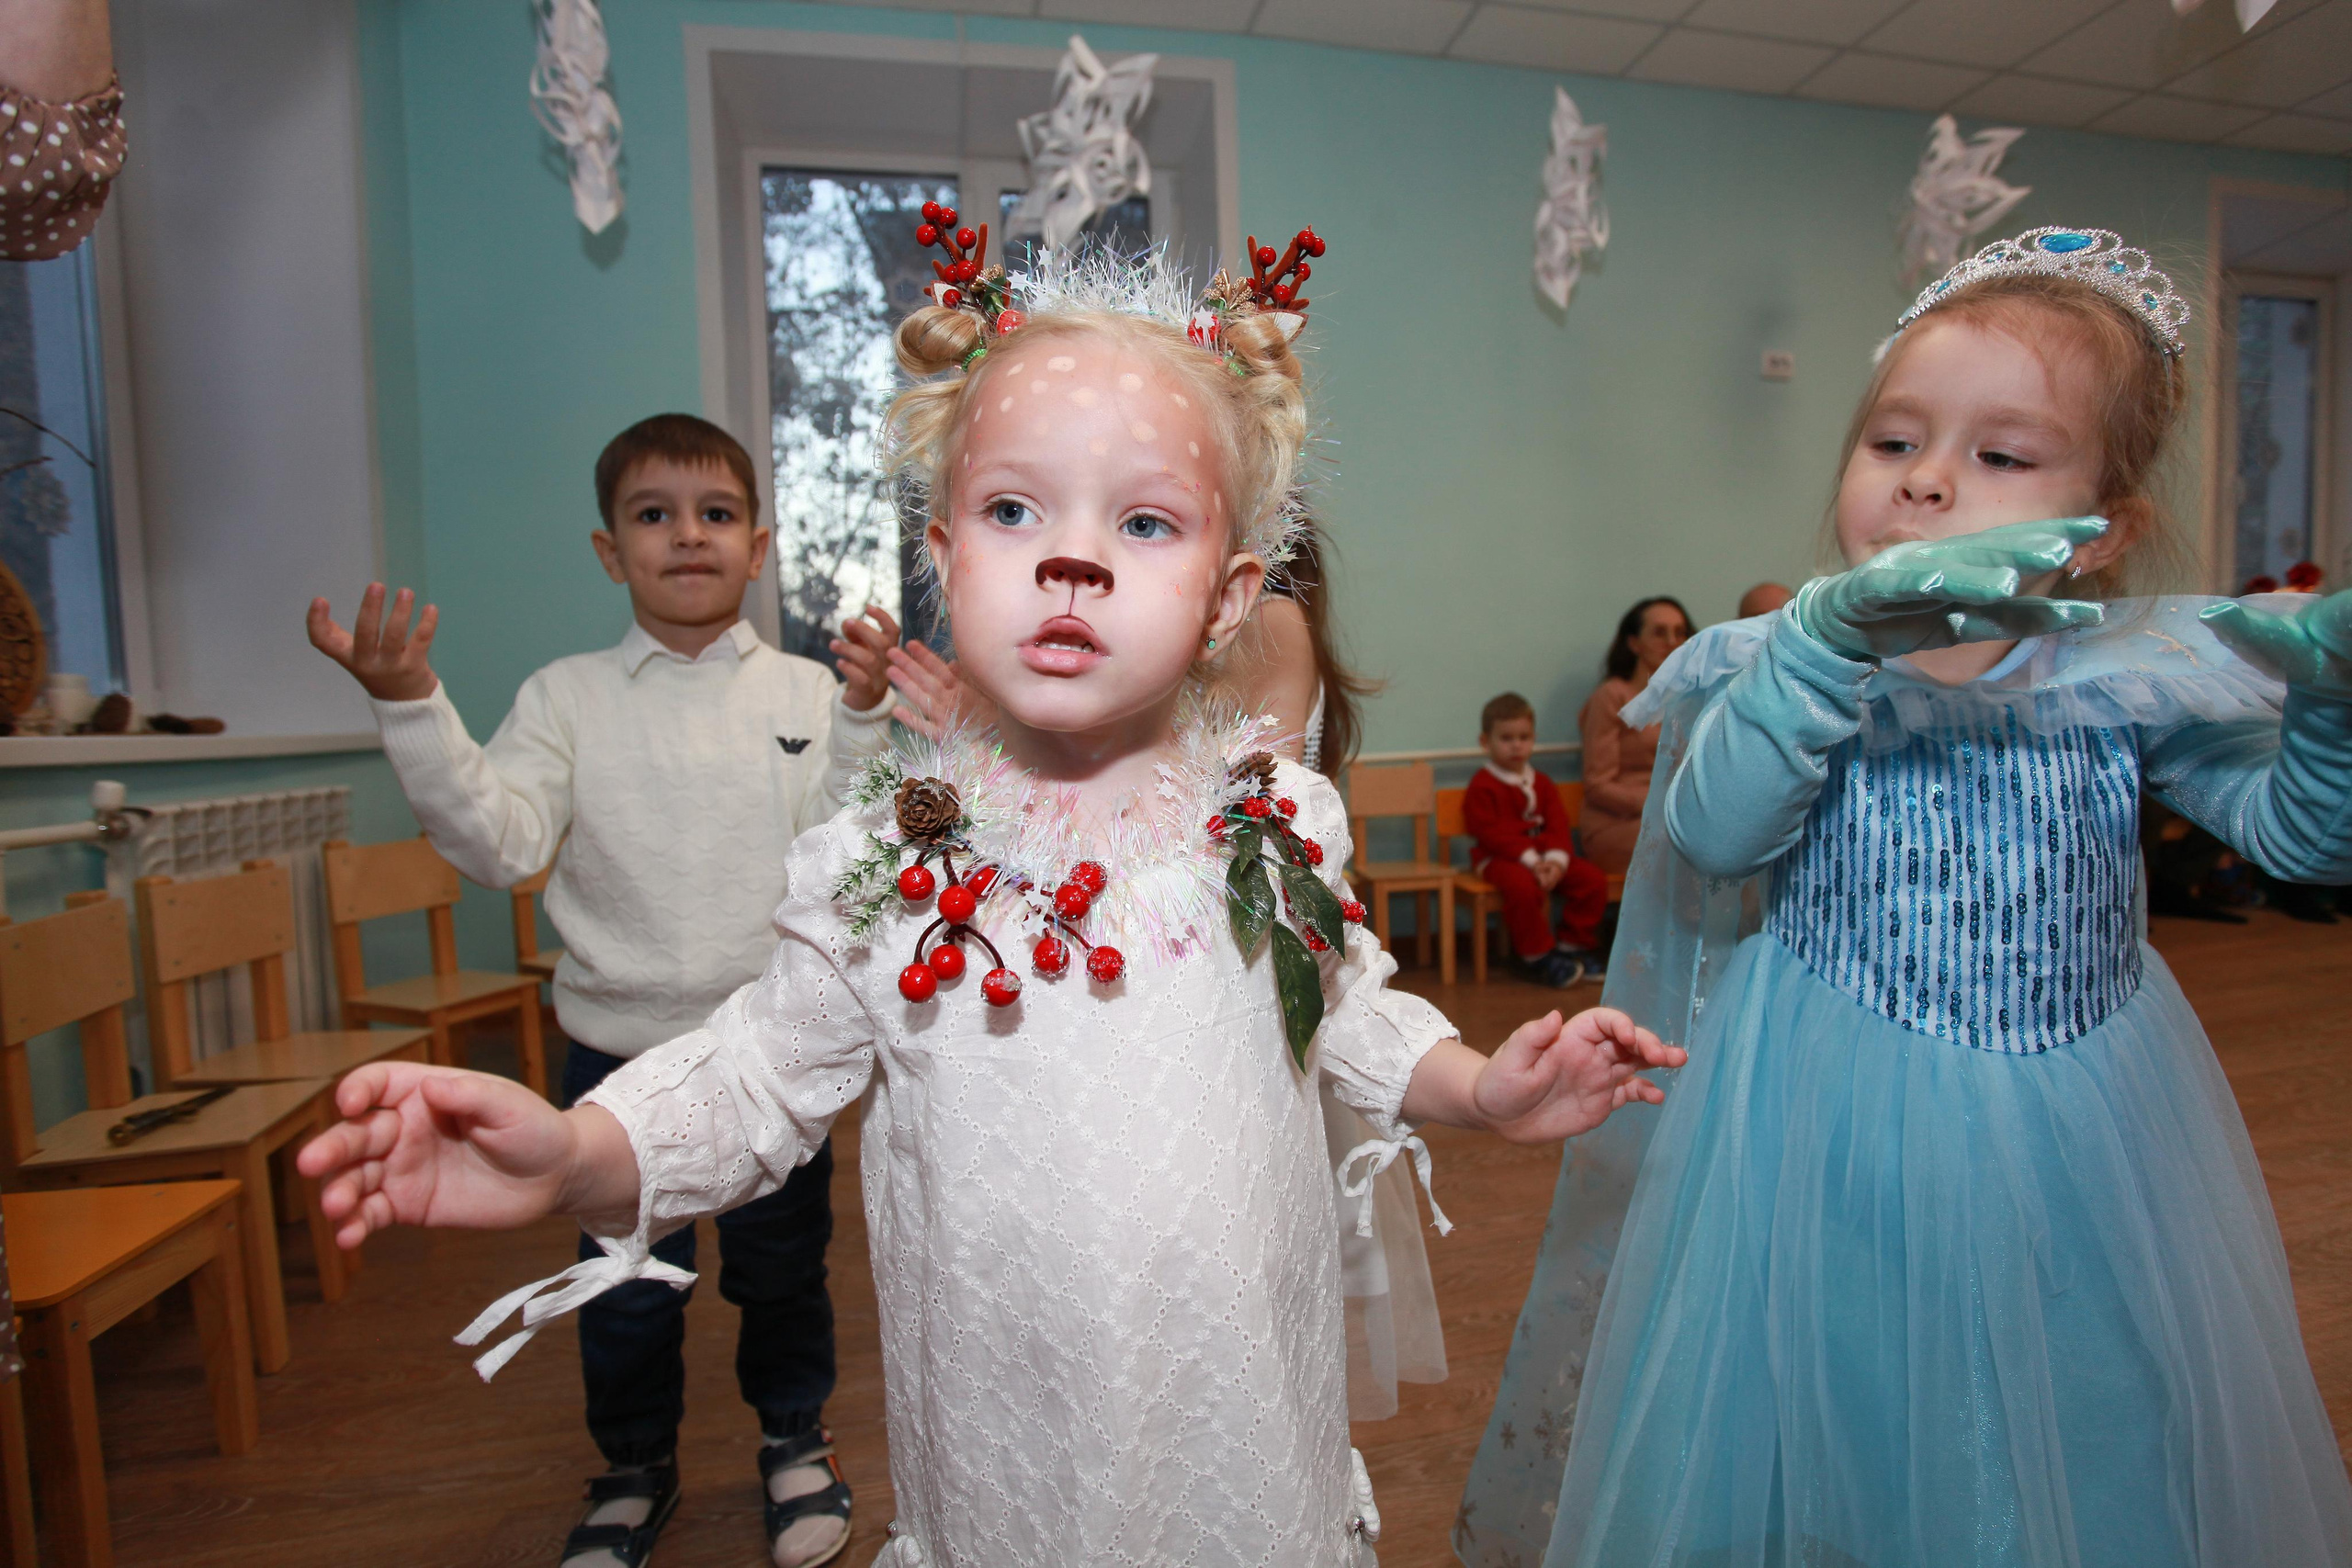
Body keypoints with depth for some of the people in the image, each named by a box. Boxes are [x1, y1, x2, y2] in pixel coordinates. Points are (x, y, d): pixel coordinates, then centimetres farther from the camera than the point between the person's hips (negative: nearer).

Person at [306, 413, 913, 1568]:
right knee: (626, 1281, 19)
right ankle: (635, 1467, 46)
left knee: (780, 1266, 17)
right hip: (620, 1050, 1)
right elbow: (498, 842, -12)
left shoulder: (806, 692, -4)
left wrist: (865, 716, -24)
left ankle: (794, 1438, 44)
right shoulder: (566, 697, -2)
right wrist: (410, 707, -21)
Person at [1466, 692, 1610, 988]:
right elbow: (1492, 833, -15)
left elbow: (1558, 825, 4)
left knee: (1593, 879, -10)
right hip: (1498, 858, -6)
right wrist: (1529, 860, -24)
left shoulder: (1542, 783, 13)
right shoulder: (1482, 786, -7)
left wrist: (1556, 859, -16)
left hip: (1544, 856, 6)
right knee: (1523, 886, -37)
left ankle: (1574, 945, 8)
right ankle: (1537, 955, -16)